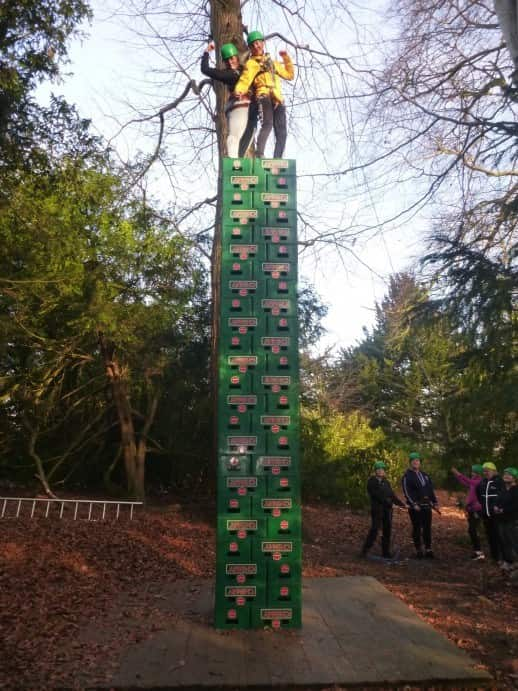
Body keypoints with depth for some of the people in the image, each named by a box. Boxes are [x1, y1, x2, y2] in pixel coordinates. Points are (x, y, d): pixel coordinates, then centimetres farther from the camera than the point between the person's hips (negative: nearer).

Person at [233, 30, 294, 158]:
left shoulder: (273, 62, 34)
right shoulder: (251, 63, 16)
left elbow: (289, 75, 40)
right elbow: (245, 80, -3)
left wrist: (286, 59, 29)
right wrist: (239, 91, -24)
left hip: (277, 100, 6)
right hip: (264, 96, -5)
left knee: (281, 134, -4)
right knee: (267, 124, -31)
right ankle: (259, 154, -35)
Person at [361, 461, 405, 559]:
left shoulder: (386, 482, 15)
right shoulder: (371, 482, -6)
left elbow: (392, 494, 12)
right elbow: (377, 495, -15)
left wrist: (401, 504, -1)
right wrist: (389, 502, -20)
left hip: (387, 509, 6)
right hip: (377, 509, -6)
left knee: (387, 530, 6)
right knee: (374, 529, -9)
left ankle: (386, 552, 15)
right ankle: (365, 550, 2)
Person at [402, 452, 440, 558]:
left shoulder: (425, 475, 15)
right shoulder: (407, 476, -4)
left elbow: (431, 490, 18)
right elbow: (407, 492, -12)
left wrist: (435, 502, 11)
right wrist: (414, 504, -19)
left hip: (426, 505, 5)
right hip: (415, 507, -5)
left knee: (427, 528, 7)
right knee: (417, 528, 2)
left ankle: (428, 550, 15)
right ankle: (418, 550, 11)